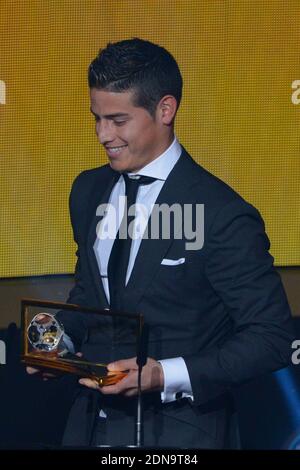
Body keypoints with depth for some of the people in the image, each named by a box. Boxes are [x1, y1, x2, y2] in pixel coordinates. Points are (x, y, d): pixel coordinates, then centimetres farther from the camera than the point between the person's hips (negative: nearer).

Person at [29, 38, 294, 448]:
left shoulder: (224, 216, -17)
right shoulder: (88, 191, 4)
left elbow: (272, 338, -16)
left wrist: (167, 375, -25)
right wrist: (60, 338, -3)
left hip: (178, 432, -6)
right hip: (92, 425, 6)